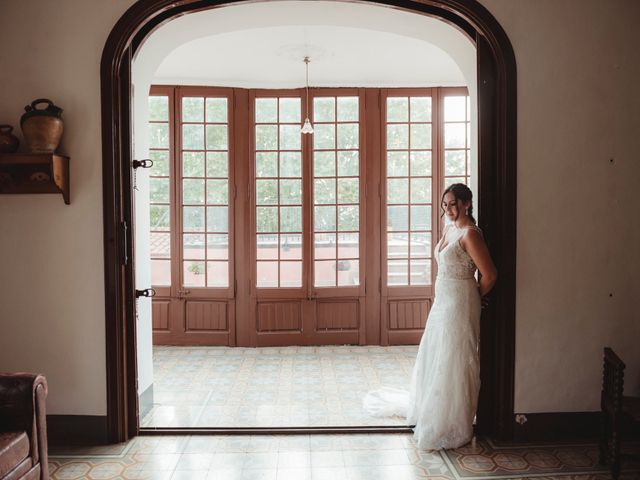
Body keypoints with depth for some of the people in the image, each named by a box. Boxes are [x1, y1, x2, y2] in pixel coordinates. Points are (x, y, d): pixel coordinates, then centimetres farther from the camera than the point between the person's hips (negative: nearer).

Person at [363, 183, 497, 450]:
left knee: (453, 363, 1)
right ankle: (427, 408, 41)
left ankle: (451, 426, 16)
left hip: (459, 305, -9)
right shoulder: (449, 229, 9)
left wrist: (477, 297, -3)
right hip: (442, 302, 9)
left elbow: (489, 275, -19)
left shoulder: (470, 234, -18)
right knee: (432, 358, 21)